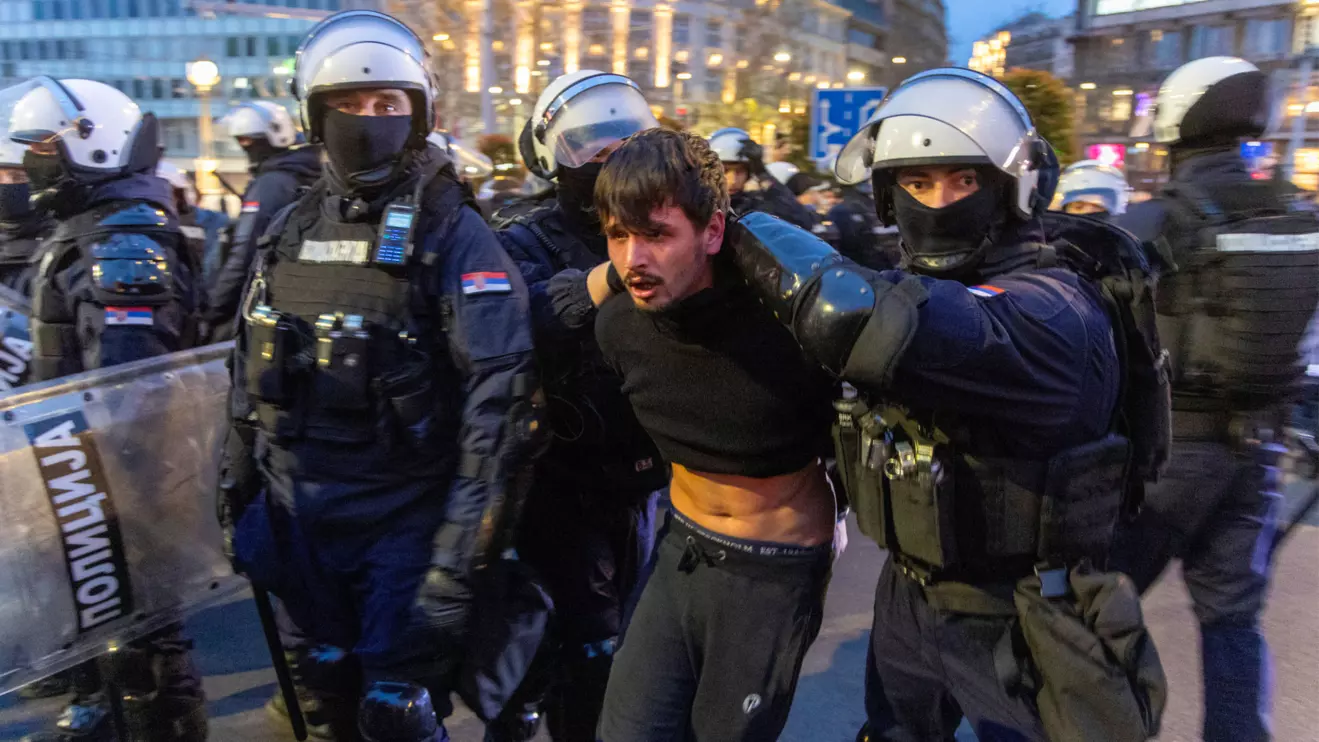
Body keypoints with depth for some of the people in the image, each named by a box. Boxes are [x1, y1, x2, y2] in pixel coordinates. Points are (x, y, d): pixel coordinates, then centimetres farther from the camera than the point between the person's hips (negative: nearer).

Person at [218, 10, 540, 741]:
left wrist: (460, 555, -22)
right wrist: (235, 495, 15)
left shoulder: (451, 232, -12)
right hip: (295, 516, 6)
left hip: (404, 520, -5)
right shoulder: (289, 230, 6)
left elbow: (498, 395, -19)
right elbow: (250, 373, 15)